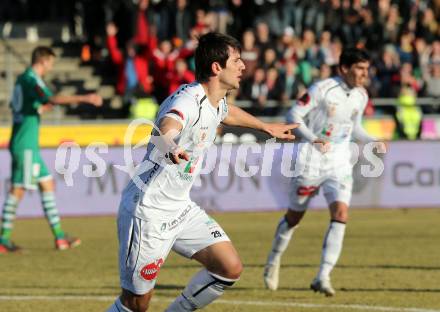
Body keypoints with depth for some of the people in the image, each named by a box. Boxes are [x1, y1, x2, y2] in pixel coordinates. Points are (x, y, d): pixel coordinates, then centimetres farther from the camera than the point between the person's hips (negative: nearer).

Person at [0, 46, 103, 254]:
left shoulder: (23, 79, 15)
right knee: (18, 189, -7)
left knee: (47, 184, 11)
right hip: (25, 145, -10)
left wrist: (42, 108, 21)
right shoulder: (31, 80, -15)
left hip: (27, 145, 10)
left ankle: (59, 236, 12)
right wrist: (85, 98, -36)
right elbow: (53, 99, -31)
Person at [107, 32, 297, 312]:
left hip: (181, 208, 9)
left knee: (231, 268, -3)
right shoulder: (188, 100, -24)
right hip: (148, 211, -9)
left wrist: (266, 127, 48)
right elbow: (167, 126, -48)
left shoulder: (217, 102, 6)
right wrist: (169, 147, -71)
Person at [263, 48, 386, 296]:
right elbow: (294, 115, -12)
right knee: (295, 217, 8)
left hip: (339, 164, 4)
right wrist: (312, 138, -27)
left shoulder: (361, 95, 6)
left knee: (341, 213, -17)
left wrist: (373, 142, 3)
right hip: (311, 161, -4)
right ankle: (274, 261, 35)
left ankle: (323, 277, -17)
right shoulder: (323, 89, -13)